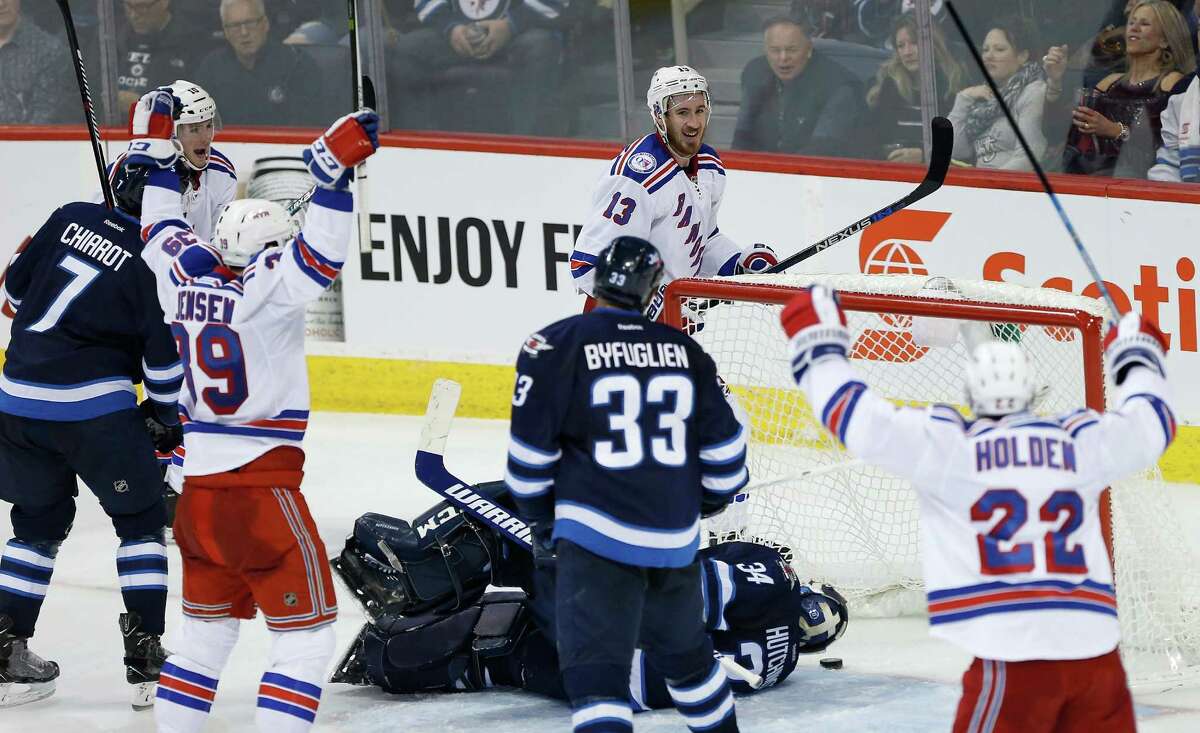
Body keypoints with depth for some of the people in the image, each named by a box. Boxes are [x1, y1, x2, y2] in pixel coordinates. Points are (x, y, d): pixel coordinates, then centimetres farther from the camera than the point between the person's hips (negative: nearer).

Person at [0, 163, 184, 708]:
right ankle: (146, 658, 5)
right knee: (140, 520, 11)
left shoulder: (72, 217, 5)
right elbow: (164, 357, -7)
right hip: (96, 409, -5)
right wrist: (162, 413, 10)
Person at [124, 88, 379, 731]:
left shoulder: (183, 277, 4)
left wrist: (153, 148, 30)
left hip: (198, 489, 8)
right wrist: (335, 171, -30)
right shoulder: (265, 289, -14)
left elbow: (162, 228, 21)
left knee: (205, 631, 20)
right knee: (305, 639, -3)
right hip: (262, 492, -8)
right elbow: (321, 253, -27)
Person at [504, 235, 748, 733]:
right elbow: (723, 445, 10)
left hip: (597, 537, -5)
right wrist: (709, 499, 30)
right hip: (676, 540, 5)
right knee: (683, 650, 28)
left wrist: (542, 523, 12)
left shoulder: (555, 346, -6)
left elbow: (530, 454, -4)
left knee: (596, 668, -9)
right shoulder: (684, 351, 6)